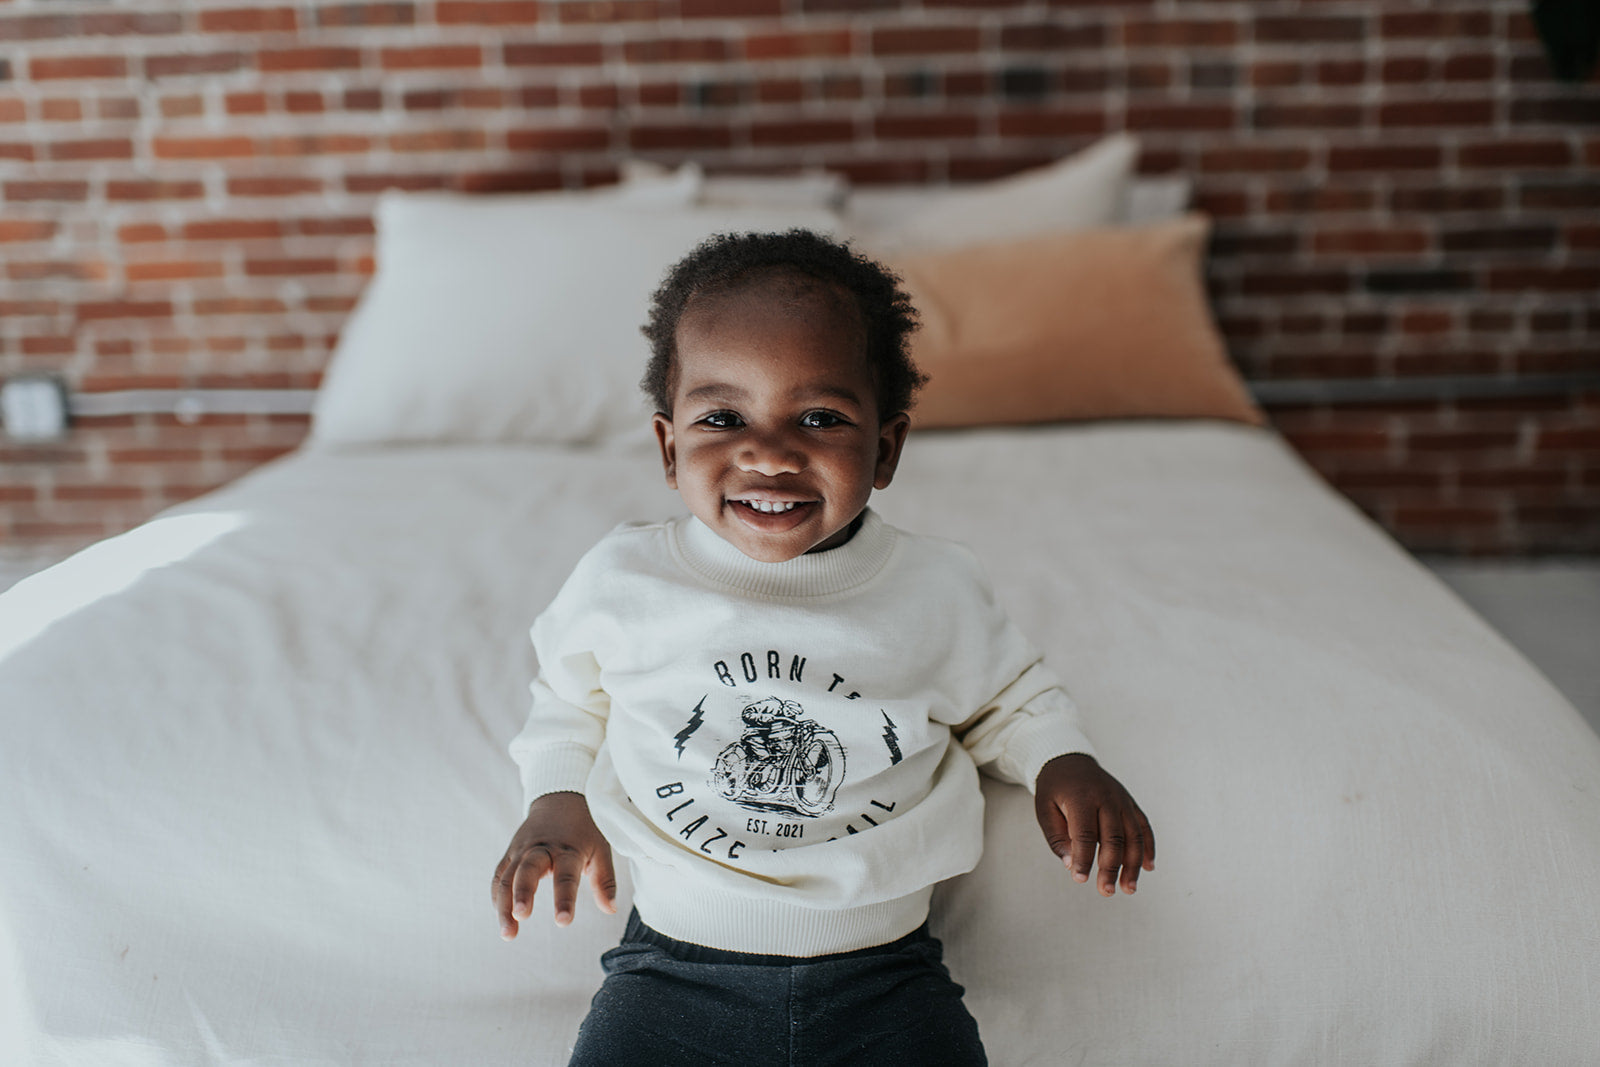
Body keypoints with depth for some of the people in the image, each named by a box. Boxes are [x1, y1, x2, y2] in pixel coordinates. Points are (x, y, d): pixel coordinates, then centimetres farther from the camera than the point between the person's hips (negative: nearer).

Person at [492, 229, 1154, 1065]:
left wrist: (1063, 765, -2)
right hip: (674, 963, 0)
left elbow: (1008, 698, 16)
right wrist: (557, 799, 1)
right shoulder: (622, 579, -3)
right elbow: (569, 697, 16)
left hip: (881, 972, 0)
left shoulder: (938, 589, -2)